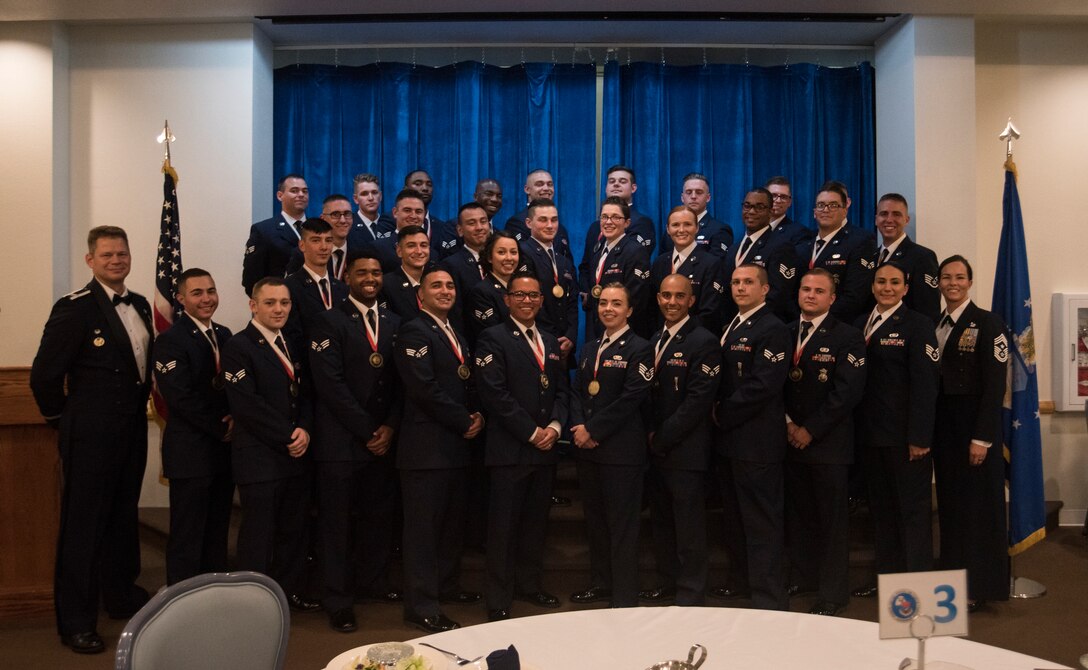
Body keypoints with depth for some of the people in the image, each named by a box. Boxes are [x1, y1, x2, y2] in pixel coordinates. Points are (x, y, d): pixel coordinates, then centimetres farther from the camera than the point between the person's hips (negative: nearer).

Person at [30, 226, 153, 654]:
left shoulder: (139, 305, 8)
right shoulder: (74, 308, -14)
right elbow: (44, 375, -13)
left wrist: (140, 407, 13)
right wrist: (62, 418, -2)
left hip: (133, 431, 7)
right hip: (91, 436, -7)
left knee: (123, 516, 19)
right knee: (82, 523, 3)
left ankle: (120, 594, 36)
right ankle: (75, 620, 15)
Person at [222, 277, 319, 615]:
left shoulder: (292, 347, 16)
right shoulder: (238, 347, -8)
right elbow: (247, 405, -15)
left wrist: (304, 430, -5)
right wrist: (287, 437, -13)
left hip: (296, 457, 7)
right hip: (260, 458, -7)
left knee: (293, 531, 13)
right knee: (258, 534, 2)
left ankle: (290, 592, 27)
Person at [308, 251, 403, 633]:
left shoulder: (394, 324, 12)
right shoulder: (330, 323, -4)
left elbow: (401, 382, 9)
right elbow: (331, 385, -12)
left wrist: (390, 426, -4)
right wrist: (367, 432, -12)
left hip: (383, 438, 5)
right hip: (341, 440, -4)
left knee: (379, 515, 10)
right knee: (338, 519, 4)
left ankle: (373, 582, 29)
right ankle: (337, 599, 15)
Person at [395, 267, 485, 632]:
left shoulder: (457, 337, 18)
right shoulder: (414, 332, -10)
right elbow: (424, 389, -19)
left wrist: (477, 414, 1)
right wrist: (465, 422, -13)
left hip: (456, 444, 9)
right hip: (427, 446, -9)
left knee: (452, 521, 18)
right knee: (424, 526, -2)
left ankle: (448, 586, 34)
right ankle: (421, 606, 7)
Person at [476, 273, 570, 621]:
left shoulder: (551, 342, 16)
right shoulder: (493, 338, -5)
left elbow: (562, 389, 14)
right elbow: (494, 393, -14)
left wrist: (555, 426, -5)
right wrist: (532, 432, -14)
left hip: (546, 448, 6)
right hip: (510, 449, -6)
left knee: (536, 522, 15)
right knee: (504, 526, 1)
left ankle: (529, 585, 30)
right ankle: (499, 600, 12)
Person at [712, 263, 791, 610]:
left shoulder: (772, 329, -13)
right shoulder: (731, 327, 15)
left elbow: (763, 386, -21)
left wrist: (723, 415, -13)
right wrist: (718, 412, 2)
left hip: (756, 441, -9)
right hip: (729, 438, 9)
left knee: (761, 521, -2)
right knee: (735, 515, 19)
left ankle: (769, 599, 7)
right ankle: (740, 579, 34)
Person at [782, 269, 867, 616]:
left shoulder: (847, 337, -5)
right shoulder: (785, 333, 10)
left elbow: (847, 392, -13)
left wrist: (810, 430, -14)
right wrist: (787, 422, -4)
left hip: (828, 443, -5)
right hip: (791, 439, 5)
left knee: (832, 518, 3)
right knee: (797, 512, 13)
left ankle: (833, 591, 15)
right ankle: (804, 576, 29)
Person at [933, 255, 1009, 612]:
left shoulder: (987, 323, -7)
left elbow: (995, 385, -12)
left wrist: (982, 437, -16)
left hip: (975, 425, -6)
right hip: (943, 427, 6)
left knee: (978, 504, 2)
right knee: (949, 505, 11)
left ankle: (979, 587, 14)